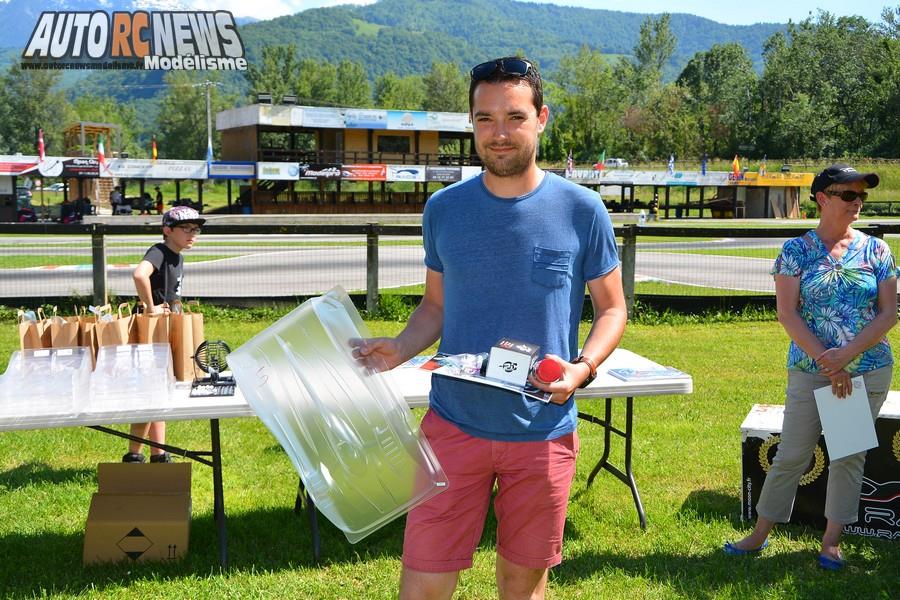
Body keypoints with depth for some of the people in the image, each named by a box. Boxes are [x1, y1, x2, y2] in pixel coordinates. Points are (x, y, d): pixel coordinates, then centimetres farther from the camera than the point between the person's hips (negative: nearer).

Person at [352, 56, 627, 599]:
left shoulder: (582, 210, -5)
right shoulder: (444, 209, 1)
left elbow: (612, 308, 3)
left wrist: (583, 367, -16)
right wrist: (398, 350, -9)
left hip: (544, 432, -1)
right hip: (455, 425, 1)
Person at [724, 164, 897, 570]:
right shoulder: (797, 251, -3)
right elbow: (787, 313, -9)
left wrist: (847, 354, -15)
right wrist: (827, 362, -16)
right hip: (809, 370, -2)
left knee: (850, 455, 10)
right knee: (791, 455, 3)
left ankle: (831, 541, 23)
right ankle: (760, 535, 18)